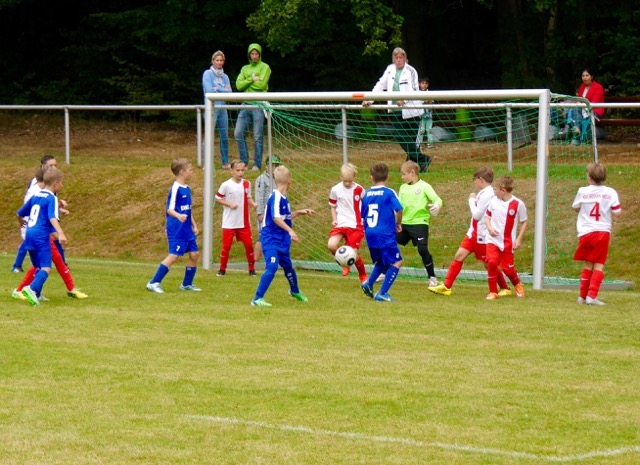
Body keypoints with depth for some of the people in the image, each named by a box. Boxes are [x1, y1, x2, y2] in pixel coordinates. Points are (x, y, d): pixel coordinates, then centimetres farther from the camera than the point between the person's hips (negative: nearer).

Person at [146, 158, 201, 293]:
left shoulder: (187, 189, 12)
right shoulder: (175, 189, -15)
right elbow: (169, 209, -19)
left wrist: (194, 225, 20)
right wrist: (178, 216, -38)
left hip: (187, 230, 9)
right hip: (176, 230, -9)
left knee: (194, 254, 8)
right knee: (174, 255, -12)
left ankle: (187, 284, 20)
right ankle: (154, 283, -7)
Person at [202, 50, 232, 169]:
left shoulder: (225, 77, 14)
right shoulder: (208, 74, -1)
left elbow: (229, 92, 4)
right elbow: (209, 91, -11)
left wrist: (217, 89, -7)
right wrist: (223, 90, -3)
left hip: (222, 108, 5)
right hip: (211, 108, -5)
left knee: (224, 136, 8)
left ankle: (225, 162, 17)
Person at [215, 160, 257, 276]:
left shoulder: (247, 184, 2)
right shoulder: (226, 185, -10)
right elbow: (217, 199, -3)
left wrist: (253, 204, -7)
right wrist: (230, 204, -15)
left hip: (244, 222, 3)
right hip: (229, 222, -3)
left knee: (249, 244, 1)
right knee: (226, 245, 1)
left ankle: (252, 269, 12)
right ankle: (222, 269, 15)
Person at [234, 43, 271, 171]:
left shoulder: (264, 67, 2)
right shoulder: (245, 69, 17)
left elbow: (261, 84, -11)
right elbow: (239, 85, 4)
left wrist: (247, 82, -1)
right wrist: (252, 79, -8)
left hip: (258, 104, -5)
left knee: (257, 136, -3)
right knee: (238, 133, 0)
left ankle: (257, 164, 2)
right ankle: (244, 161, 11)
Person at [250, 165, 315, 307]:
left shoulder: (283, 198, 9)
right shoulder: (276, 197, -20)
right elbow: (276, 218, -31)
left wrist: (300, 212, 22)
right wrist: (290, 231, -39)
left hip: (281, 239, 9)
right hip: (271, 238, -9)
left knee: (287, 265, 24)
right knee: (272, 266, -21)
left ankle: (295, 291, 48)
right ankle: (257, 299, -19)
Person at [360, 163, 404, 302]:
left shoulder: (367, 194, 8)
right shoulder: (389, 193, -7)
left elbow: (363, 215, 14)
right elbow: (399, 209, -17)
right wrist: (398, 223, 1)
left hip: (370, 234, 6)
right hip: (385, 234, -6)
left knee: (381, 261, 26)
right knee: (396, 262, 1)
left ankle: (369, 283, 9)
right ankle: (382, 293, -6)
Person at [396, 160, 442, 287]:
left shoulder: (424, 186, -6)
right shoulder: (403, 187, 11)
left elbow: (437, 199, -12)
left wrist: (437, 205, -32)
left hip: (419, 223, -6)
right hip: (404, 223, 6)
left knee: (423, 250, -13)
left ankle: (432, 277, 2)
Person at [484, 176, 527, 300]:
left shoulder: (518, 204, -9)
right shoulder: (494, 201, -1)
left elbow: (524, 222, 2)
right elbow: (487, 216, 13)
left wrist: (519, 239, -4)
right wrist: (489, 227, -7)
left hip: (508, 242, -2)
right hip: (492, 239, 2)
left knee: (508, 268, 3)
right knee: (492, 262, -18)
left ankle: (517, 284, 37)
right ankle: (493, 292, -3)